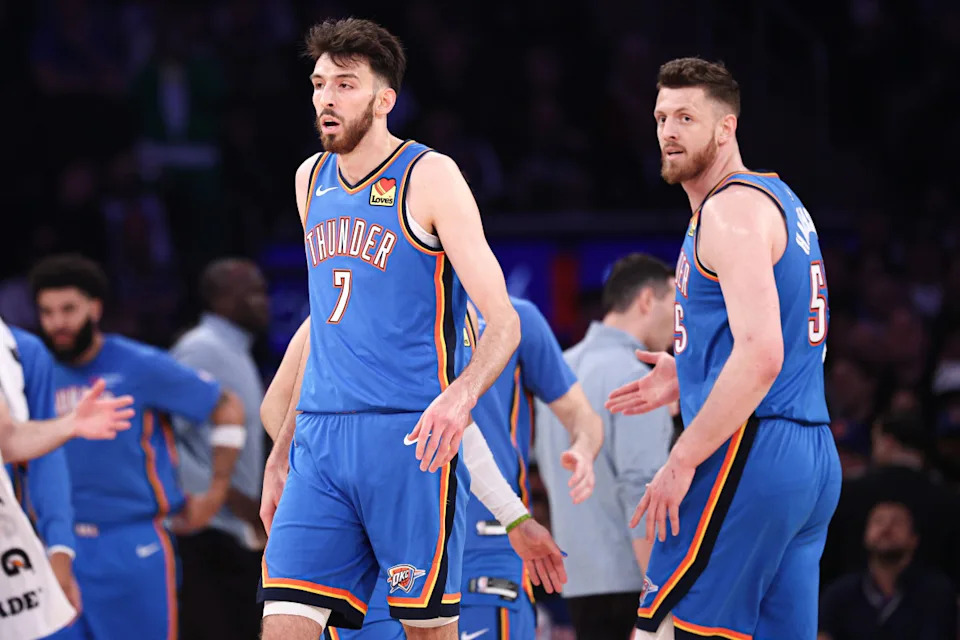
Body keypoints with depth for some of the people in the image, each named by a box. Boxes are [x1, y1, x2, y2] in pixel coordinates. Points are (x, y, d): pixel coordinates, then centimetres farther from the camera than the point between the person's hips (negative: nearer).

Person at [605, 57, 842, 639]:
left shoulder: (731, 209, -11)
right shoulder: (779, 200, 21)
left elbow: (760, 355, -21)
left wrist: (682, 462, -19)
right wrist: (689, 376, 24)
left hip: (747, 458, -10)